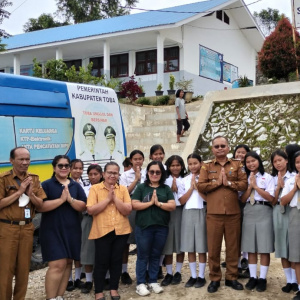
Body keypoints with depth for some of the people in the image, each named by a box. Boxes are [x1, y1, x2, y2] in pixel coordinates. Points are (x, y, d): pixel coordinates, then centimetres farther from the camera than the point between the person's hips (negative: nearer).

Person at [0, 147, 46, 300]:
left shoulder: (34, 178, 7)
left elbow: (40, 205, 5)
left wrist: (30, 193, -13)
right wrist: (19, 191, -17)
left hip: (27, 228, 5)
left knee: (24, 267, 11)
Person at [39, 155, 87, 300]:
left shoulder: (76, 186, 9)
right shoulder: (46, 185, -2)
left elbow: (83, 207, 0)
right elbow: (41, 206, -14)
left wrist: (70, 199, -16)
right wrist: (61, 199, -18)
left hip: (72, 230, 5)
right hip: (52, 230, -4)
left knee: (68, 263, 8)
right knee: (57, 264, -12)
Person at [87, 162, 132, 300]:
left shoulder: (123, 189, 5)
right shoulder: (95, 188, -2)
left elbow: (127, 210, -4)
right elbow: (90, 210, -12)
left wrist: (115, 197, -14)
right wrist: (107, 198, -14)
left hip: (121, 231, 3)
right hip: (102, 231, -2)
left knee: (116, 261, 10)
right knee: (101, 262, 3)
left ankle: (114, 289, 25)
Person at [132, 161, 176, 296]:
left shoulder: (166, 189, 7)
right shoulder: (141, 187, 2)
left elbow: (172, 206, -2)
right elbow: (134, 205, -7)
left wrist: (158, 203, -14)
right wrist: (150, 202, -13)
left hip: (161, 227, 2)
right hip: (144, 227, -2)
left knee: (156, 255, 11)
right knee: (143, 255, 4)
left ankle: (153, 281, 22)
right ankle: (140, 283, 10)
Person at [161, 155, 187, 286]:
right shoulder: (165, 180, 7)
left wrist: (176, 188, -11)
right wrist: (172, 188, -12)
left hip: (181, 211, 0)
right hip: (167, 212, 0)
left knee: (180, 242, 5)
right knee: (168, 243, 0)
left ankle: (178, 273, 17)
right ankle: (169, 273, 10)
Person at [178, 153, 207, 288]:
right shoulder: (184, 180, 6)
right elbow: (181, 200, 1)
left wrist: (197, 186, -11)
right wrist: (191, 187, -7)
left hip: (201, 213, -3)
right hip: (188, 213, 3)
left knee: (201, 247, 2)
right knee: (189, 248, 7)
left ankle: (201, 276, 14)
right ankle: (193, 276, 18)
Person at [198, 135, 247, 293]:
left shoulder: (237, 164, 7)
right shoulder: (206, 166, 6)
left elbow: (244, 184, -3)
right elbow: (200, 186, -4)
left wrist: (228, 182, -14)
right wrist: (217, 182, -11)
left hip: (233, 212, 1)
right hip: (213, 213, -1)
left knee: (233, 246, 9)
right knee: (213, 247, 4)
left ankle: (231, 277, 22)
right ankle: (214, 279, 17)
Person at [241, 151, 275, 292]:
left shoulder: (267, 177, 1)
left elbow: (271, 198, -7)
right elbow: (243, 199, 6)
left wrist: (256, 186, -9)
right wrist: (249, 187, -7)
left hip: (264, 212, -3)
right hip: (249, 212, 3)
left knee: (264, 247, -1)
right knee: (250, 247, 6)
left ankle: (262, 278, 7)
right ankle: (252, 277, 13)